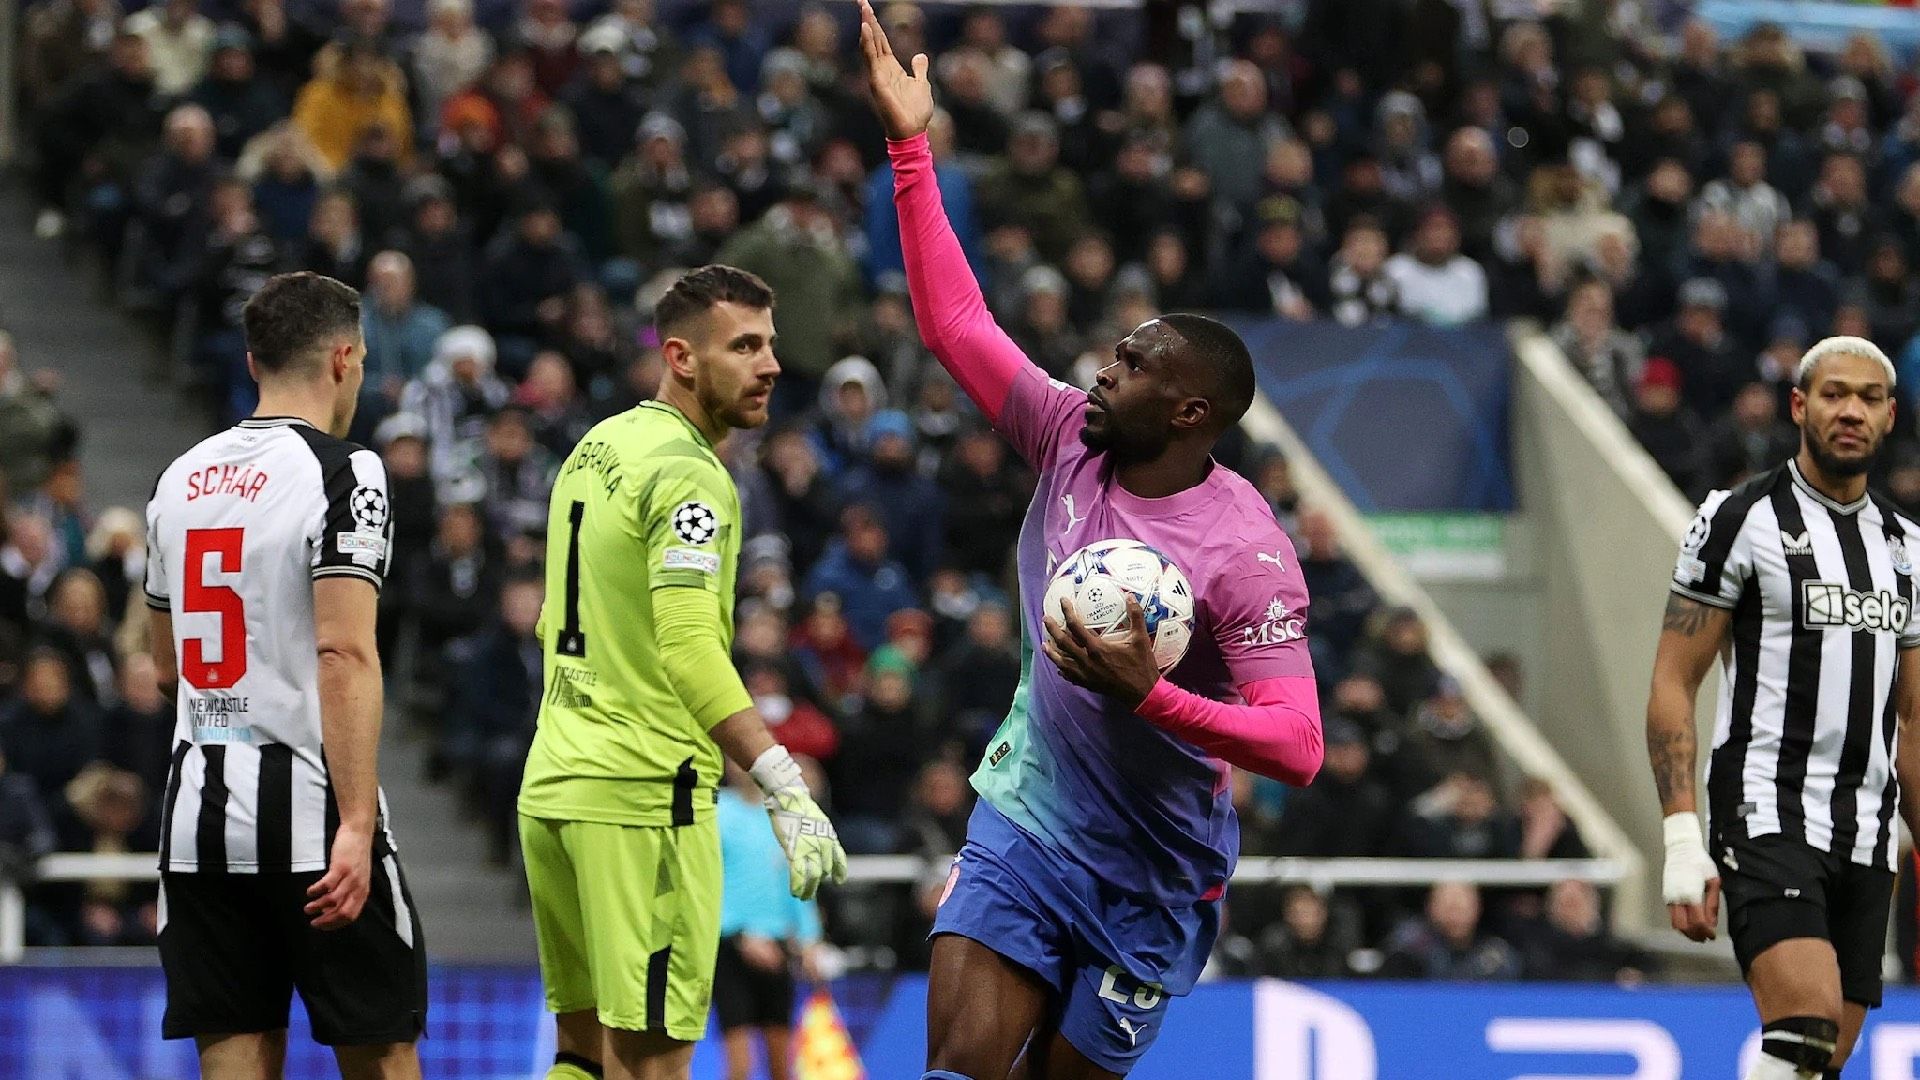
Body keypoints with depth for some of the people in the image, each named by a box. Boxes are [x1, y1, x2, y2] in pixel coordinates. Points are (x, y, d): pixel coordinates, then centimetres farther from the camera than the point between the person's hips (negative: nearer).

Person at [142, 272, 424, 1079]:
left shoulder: (180, 479, 13)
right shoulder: (340, 473, -9)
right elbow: (344, 653, -19)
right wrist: (356, 825, -22)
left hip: (198, 802, 6)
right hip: (305, 802, -6)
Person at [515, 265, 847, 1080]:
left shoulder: (594, 450, 15)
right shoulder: (689, 476, -14)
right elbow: (688, 647, -25)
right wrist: (784, 788, -29)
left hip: (552, 788, 9)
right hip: (642, 796, -9)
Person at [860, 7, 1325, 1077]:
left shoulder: (1245, 551, -18)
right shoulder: (1072, 440, -2)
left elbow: (1298, 745, -23)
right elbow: (957, 321, 6)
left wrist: (1147, 694, -33)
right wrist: (911, 147, 3)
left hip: (1153, 877, -4)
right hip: (1023, 823, 4)